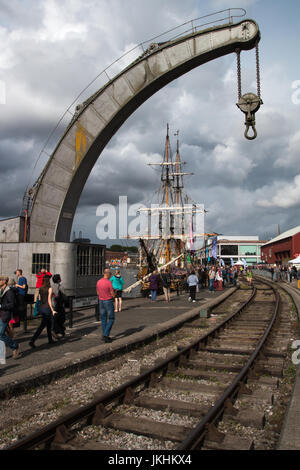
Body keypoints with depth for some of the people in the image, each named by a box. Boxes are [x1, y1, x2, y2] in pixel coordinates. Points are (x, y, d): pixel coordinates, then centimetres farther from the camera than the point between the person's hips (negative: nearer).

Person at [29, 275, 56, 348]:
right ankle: (32, 340, -8)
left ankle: (50, 340, 28)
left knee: (49, 325, 19)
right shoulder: (50, 288, -13)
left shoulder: (41, 288, 5)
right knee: (42, 326, -1)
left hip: (41, 308, 7)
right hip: (47, 308, -7)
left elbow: (40, 299, 11)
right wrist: (52, 310, -14)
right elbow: (49, 300, -17)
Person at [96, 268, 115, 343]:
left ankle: (104, 335, 17)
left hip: (101, 301, 6)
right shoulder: (109, 282, -18)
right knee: (111, 319, 3)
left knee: (103, 319, 13)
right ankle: (105, 335, -5)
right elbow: (113, 294, -14)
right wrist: (114, 292, 7)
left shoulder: (98, 282, 2)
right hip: (108, 301, -6)